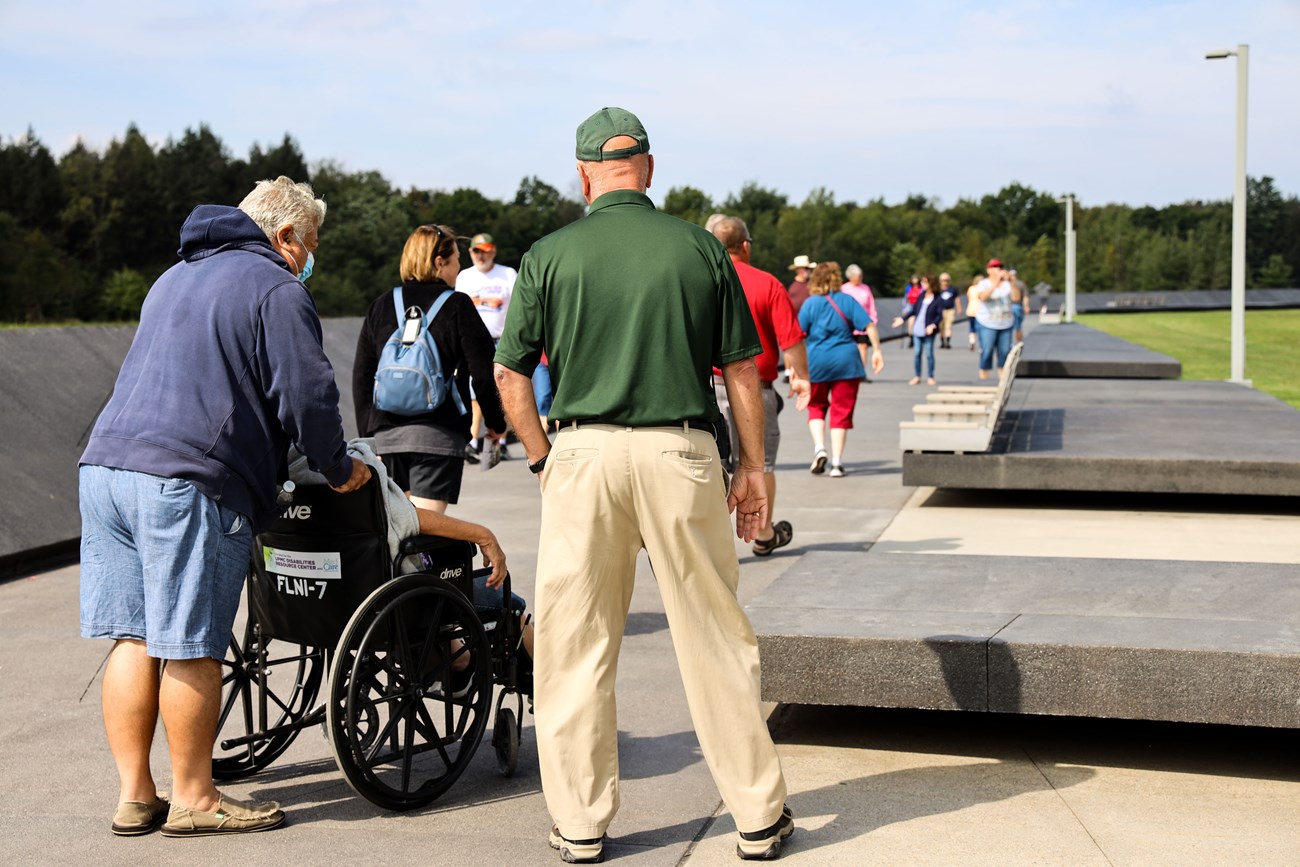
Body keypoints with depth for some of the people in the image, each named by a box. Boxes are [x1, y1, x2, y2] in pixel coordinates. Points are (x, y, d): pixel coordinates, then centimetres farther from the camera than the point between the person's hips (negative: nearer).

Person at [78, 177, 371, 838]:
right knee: (191, 648, -1)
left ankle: (134, 795, 16)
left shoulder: (174, 278, 27)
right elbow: (306, 395, -8)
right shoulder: (276, 289, -1)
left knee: (133, 639, 10)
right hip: (187, 485, -9)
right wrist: (338, 470, 6)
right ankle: (193, 798, 9)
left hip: (106, 464, 9)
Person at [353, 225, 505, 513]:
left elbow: (361, 377, 11)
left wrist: (368, 434, 17)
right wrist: (496, 422, 9)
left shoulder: (380, 306, 10)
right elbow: (483, 373, -4)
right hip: (438, 435, -5)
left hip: (387, 435, 5)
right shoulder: (457, 306, -3)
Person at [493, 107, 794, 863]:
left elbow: (511, 376, 2)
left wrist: (544, 459, 11)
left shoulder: (550, 255, 2)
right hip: (681, 454, 0)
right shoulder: (701, 248, 3)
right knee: (715, 637, 9)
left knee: (576, 643, 9)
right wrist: (753, 468, 12)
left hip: (584, 453, 0)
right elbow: (742, 369, 5)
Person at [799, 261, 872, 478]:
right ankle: (837, 462, 2)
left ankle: (819, 448, -4)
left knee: (816, 408, 17)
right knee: (841, 412, 6)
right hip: (846, 363, 0)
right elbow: (868, 325, -5)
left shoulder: (811, 303, -1)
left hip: (816, 363, 0)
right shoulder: (847, 301, 2)